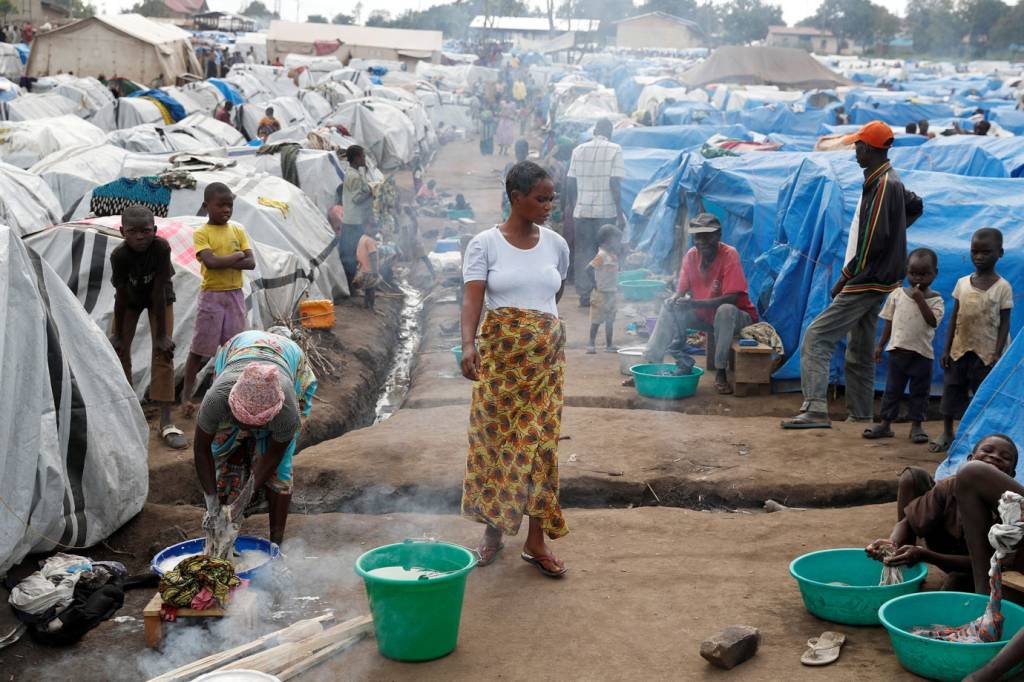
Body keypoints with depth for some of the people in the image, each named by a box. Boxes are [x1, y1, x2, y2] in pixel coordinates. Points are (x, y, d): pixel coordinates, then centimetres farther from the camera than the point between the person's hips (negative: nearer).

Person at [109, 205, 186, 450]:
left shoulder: (161, 247, -36)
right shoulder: (119, 255, -32)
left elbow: (159, 292, -32)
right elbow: (121, 296, -22)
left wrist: (161, 335, -26)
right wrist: (117, 335, -13)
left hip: (160, 299, -2)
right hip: (130, 298, 2)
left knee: (163, 352, -11)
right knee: (119, 350, 0)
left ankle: (166, 423, -12)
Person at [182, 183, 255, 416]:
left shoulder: (238, 230, 4)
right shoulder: (201, 233, -7)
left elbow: (251, 263, -5)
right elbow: (211, 262, -22)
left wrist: (223, 262, -16)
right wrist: (237, 256, -12)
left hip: (235, 295, 4)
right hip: (212, 295, -4)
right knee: (199, 348, 1)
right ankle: (186, 393, 10)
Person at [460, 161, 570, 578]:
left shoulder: (556, 245, 7)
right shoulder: (485, 243, -4)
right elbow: (472, 298, -15)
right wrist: (468, 344, -29)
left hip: (546, 354, 2)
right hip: (500, 352, -2)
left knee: (540, 442, 1)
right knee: (494, 438, 3)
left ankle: (536, 542, 7)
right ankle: (493, 530, 20)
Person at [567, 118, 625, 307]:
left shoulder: (578, 150, 7)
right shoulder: (614, 150, -4)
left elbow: (571, 184, 6)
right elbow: (615, 183, -10)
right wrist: (620, 214, -6)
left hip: (581, 211, 3)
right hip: (606, 211, -3)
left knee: (582, 253, 9)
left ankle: (584, 295, 8)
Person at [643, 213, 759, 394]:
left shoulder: (729, 255, -22)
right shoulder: (691, 255, -5)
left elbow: (731, 298, -28)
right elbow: (681, 290, -1)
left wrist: (693, 303, -38)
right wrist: (673, 299, -27)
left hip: (738, 316, -6)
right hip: (704, 316, 6)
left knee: (725, 311, -37)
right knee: (670, 309, -9)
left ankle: (720, 373, -29)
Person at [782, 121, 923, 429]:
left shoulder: (882, 185, -17)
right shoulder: (891, 182, 14)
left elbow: (871, 243, -22)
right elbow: (915, 205, 35)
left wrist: (844, 277, -15)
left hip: (866, 283, -10)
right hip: (873, 283, 10)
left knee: (817, 337, -16)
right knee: (860, 353, 15)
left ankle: (816, 410, -24)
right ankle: (861, 417, 20)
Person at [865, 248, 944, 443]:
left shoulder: (935, 299, -4)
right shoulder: (897, 295, 2)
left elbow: (933, 321, -21)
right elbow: (889, 322, 7)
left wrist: (920, 299, -24)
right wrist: (881, 345, 7)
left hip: (922, 353, -2)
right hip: (898, 349, 2)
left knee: (919, 391, 7)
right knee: (892, 388, 8)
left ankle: (916, 425, 16)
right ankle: (885, 424, 14)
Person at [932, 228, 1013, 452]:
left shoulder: (1002, 287, -5)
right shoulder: (962, 283, 4)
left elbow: (1004, 322, -5)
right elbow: (954, 317, 7)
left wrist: (997, 353, -13)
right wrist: (947, 349, 4)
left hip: (986, 353, -3)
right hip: (960, 350, 4)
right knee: (951, 390, 8)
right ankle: (947, 434, 21)